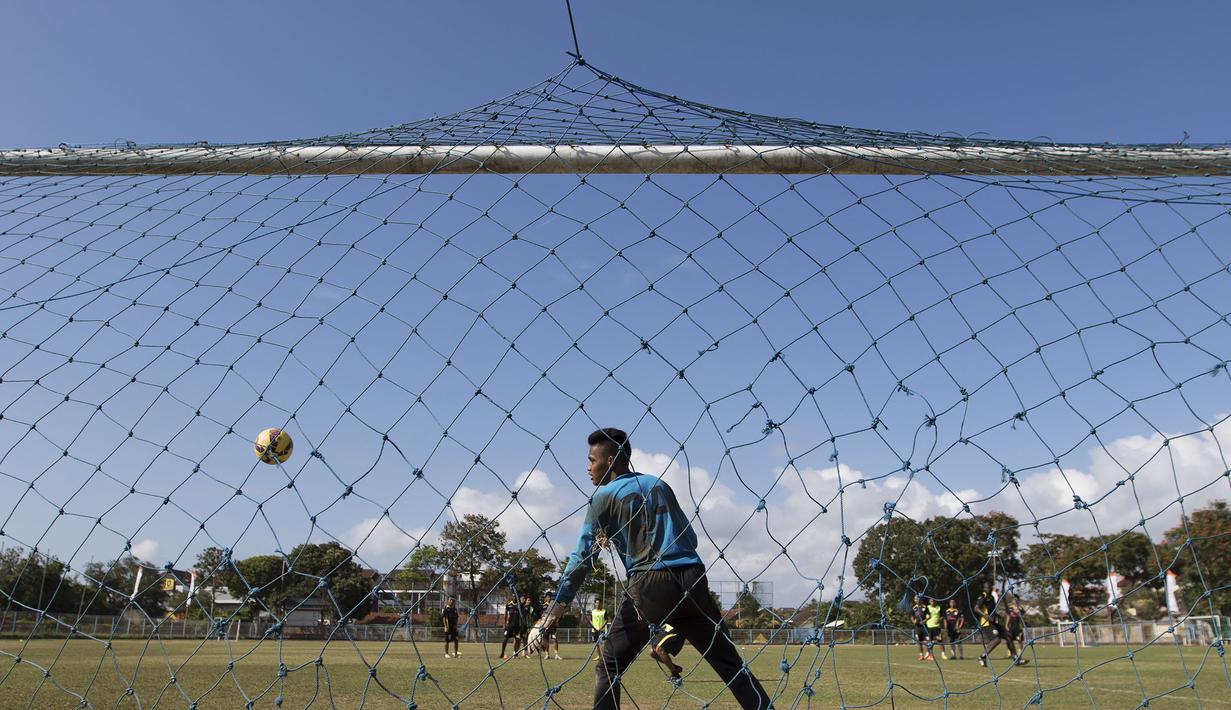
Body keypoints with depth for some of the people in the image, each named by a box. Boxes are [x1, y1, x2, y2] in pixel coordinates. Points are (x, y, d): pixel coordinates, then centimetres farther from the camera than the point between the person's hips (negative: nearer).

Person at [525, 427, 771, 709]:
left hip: (649, 585, -4)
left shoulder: (605, 496, 5)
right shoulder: (659, 484, 20)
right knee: (732, 665, 10)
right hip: (693, 580, 5)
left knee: (608, 668, 10)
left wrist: (552, 612, -7)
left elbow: (582, 558, -4)